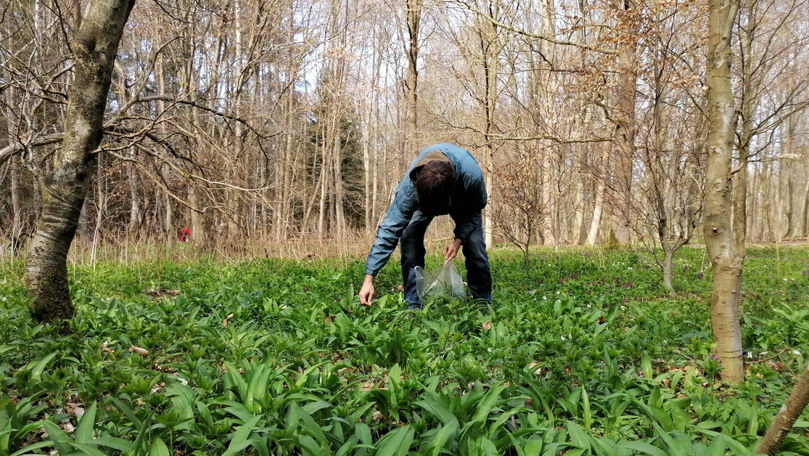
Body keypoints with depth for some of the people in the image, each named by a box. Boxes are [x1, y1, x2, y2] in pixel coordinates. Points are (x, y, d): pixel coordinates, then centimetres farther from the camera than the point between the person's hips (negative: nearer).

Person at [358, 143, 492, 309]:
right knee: (409, 237, -22)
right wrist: (368, 278, -42)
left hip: (463, 201, 0)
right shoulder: (409, 186, -42)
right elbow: (389, 230, -40)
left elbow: (476, 208, -20)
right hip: (424, 197, 1)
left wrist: (459, 239, -31)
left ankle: (483, 304, -1)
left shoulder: (472, 175, -43)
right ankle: (413, 305, -11)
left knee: (474, 243, -19)